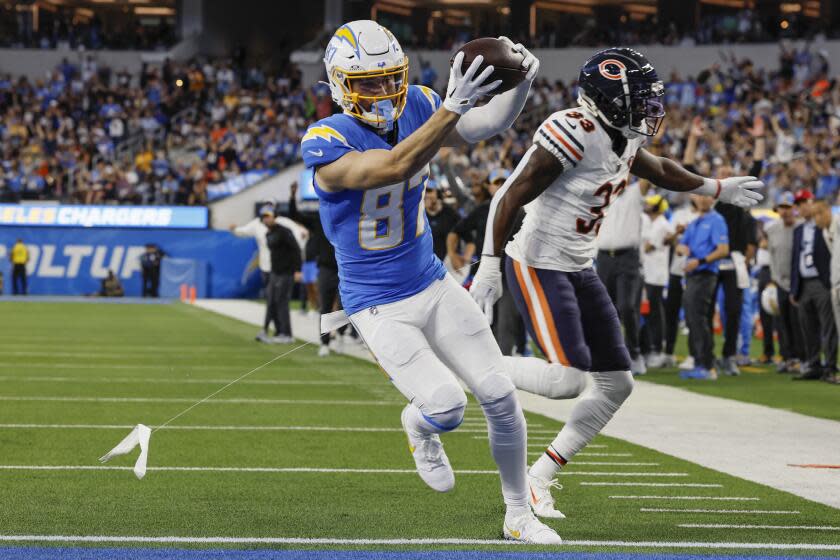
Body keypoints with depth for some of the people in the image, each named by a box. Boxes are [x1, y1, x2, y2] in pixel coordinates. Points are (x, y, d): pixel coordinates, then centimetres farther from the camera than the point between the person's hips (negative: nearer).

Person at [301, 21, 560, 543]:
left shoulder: (417, 107, -4)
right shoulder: (325, 142, -22)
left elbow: (490, 123, -5)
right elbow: (393, 168, -37)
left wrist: (521, 83, -27)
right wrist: (452, 107, -46)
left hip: (433, 285, 6)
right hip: (379, 308, -6)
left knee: (500, 394, 1)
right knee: (447, 406, -19)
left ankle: (519, 515, 20)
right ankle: (420, 427, 22)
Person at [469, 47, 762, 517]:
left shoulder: (624, 138, 5)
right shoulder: (575, 134, -23)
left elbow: (658, 169, 29)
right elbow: (509, 199, -22)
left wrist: (718, 189, 41)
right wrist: (490, 268, -25)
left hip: (580, 269, 9)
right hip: (539, 267, -9)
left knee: (617, 383, 7)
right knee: (568, 379, -21)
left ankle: (538, 479, 14)